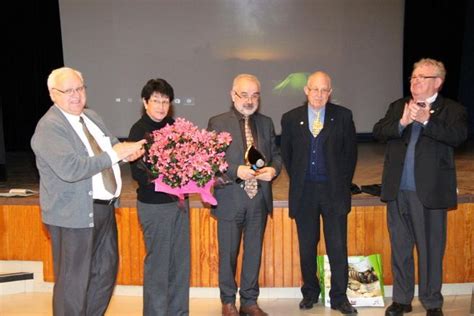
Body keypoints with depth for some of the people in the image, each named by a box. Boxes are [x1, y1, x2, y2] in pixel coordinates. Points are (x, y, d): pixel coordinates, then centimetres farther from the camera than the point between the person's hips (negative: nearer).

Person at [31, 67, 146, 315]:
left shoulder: (91, 117, 10)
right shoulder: (49, 127, -17)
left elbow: (111, 146, 16)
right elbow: (70, 169, -29)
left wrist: (127, 150, -9)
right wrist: (115, 154, -27)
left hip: (104, 208, 9)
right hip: (74, 215, -9)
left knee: (106, 271, 21)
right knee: (73, 282, 3)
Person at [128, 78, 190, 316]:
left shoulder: (173, 125, 5)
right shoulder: (139, 130, -10)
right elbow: (138, 173, -14)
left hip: (179, 200, 6)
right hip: (154, 205, -6)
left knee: (181, 261, 13)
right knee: (158, 263, 5)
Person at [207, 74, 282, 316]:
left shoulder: (266, 123, 9)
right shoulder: (217, 123, -4)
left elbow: (275, 154, 13)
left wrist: (273, 169, -9)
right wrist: (236, 171, -22)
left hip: (259, 199, 4)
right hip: (230, 199, -3)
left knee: (254, 252, 13)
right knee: (228, 254, 10)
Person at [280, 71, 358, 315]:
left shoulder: (343, 116, 2)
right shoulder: (290, 118, 4)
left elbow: (350, 152, 7)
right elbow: (286, 154, 11)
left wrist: (343, 183, 3)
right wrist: (297, 181, 8)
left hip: (334, 191, -1)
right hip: (304, 192, 1)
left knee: (338, 246, 2)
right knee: (307, 246, 10)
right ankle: (310, 293, 25)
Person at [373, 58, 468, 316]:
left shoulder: (452, 110, 1)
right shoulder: (398, 106, 11)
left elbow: (458, 136, -18)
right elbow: (378, 131, -2)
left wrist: (426, 120, -27)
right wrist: (401, 122, -18)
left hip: (430, 192, -3)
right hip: (398, 191, 4)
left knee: (431, 250, 6)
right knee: (400, 248, 14)